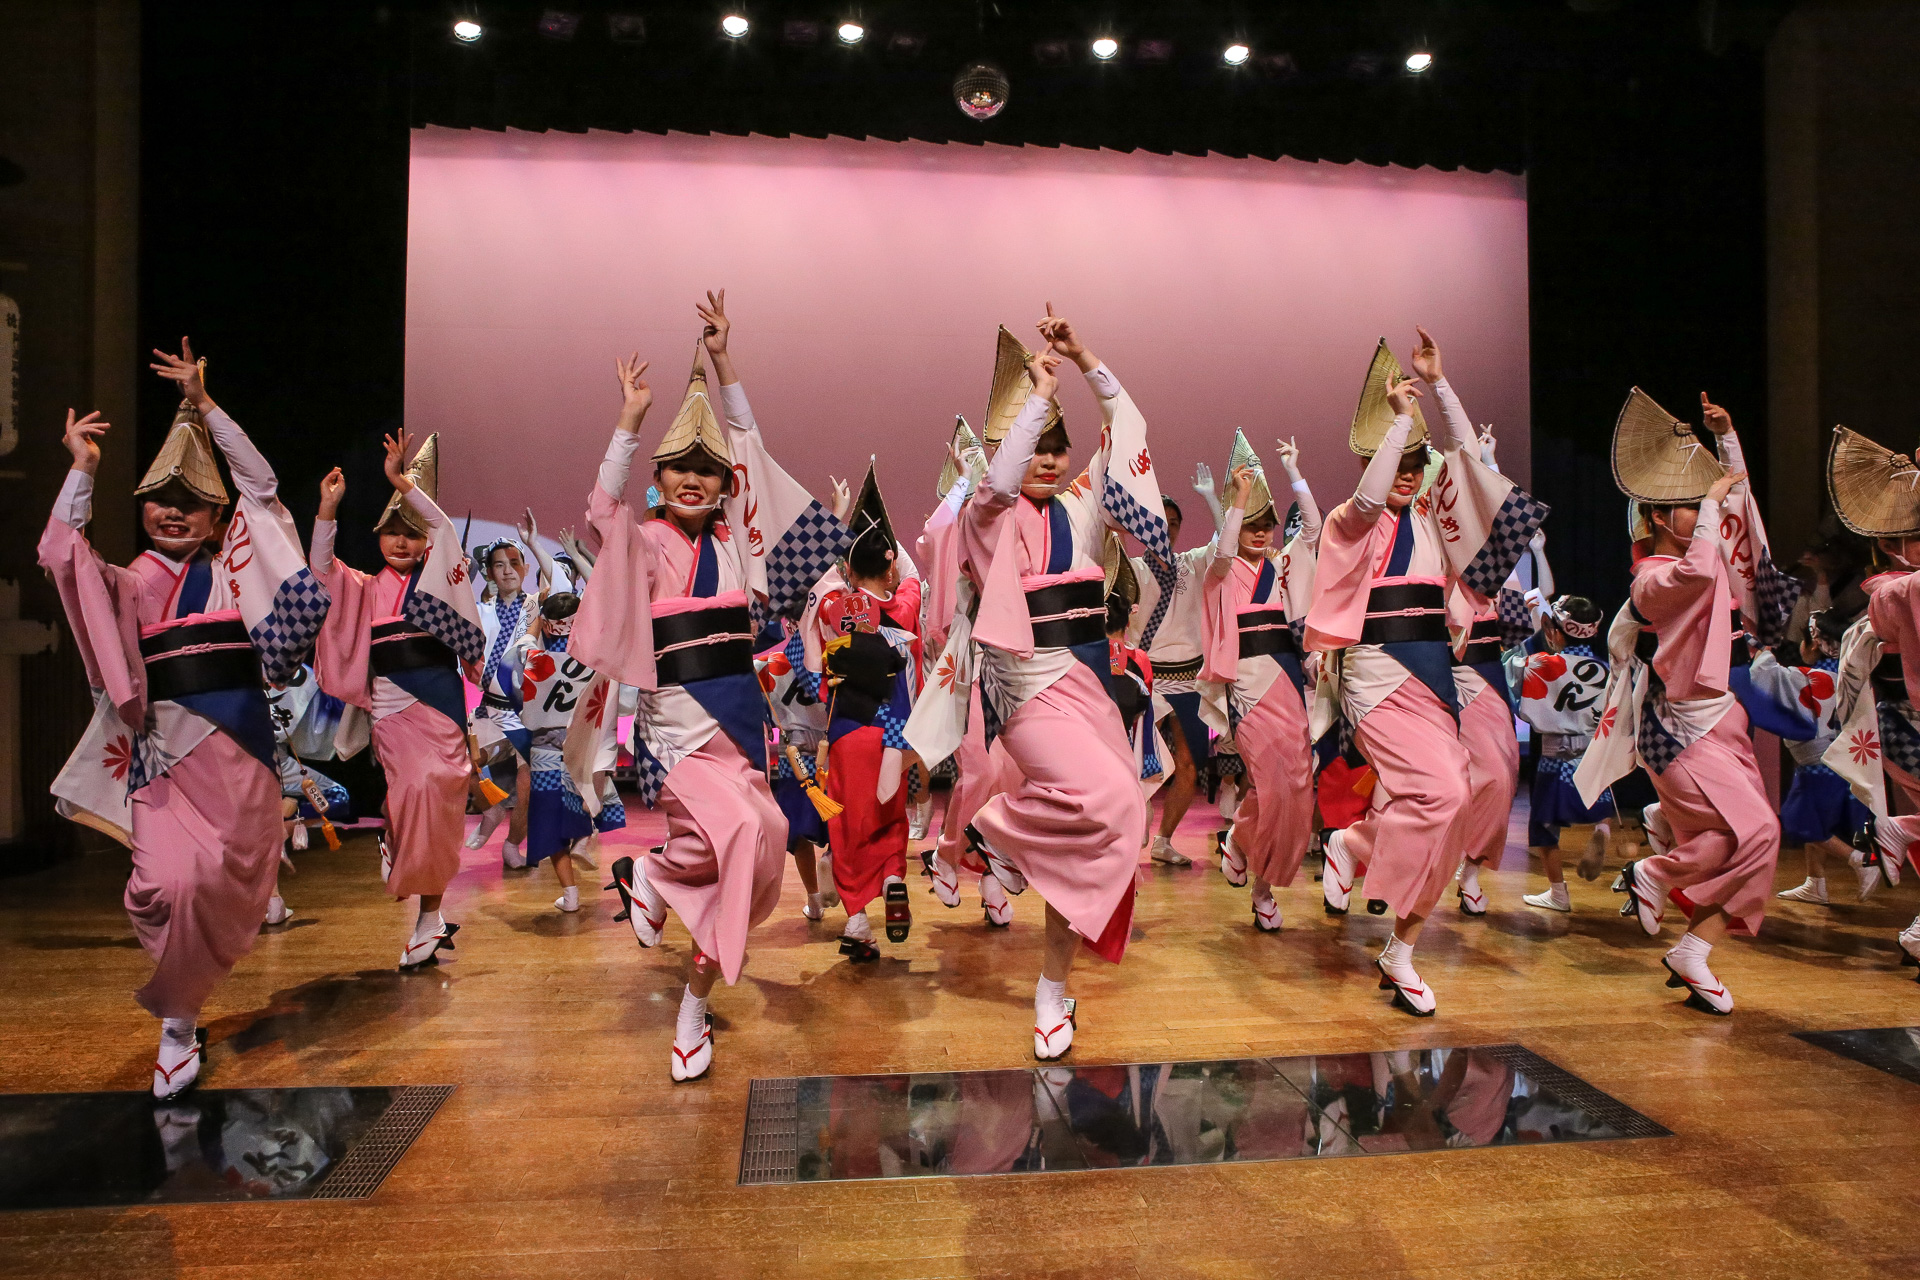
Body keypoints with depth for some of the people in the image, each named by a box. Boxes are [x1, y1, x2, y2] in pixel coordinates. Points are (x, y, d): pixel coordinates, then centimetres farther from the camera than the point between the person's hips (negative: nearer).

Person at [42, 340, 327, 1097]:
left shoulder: (234, 568, 10)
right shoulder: (132, 585, 11)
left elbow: (261, 486, 1)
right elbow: (59, 555, -5)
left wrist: (203, 407, -1)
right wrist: (82, 469, -3)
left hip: (238, 744, 0)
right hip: (166, 748, 0)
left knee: (227, 879, 3)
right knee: (171, 881, -14)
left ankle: (181, 1001, 27)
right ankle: (177, 1024, 6)